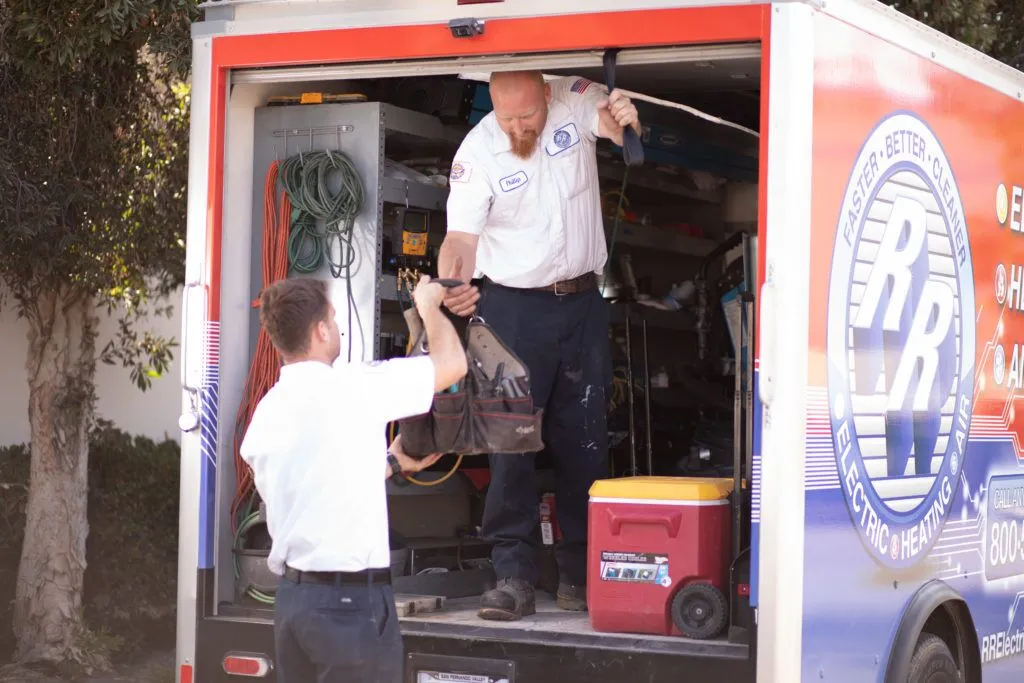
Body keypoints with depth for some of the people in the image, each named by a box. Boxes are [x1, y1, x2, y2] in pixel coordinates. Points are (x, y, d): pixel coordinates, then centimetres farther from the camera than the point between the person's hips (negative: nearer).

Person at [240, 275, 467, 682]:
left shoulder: (263, 417, 9)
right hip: (352, 601, -7)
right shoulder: (354, 387, -12)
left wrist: (392, 463, 30)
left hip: (291, 595, 7)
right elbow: (452, 362, -3)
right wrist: (430, 305, 15)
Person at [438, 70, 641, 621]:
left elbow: (617, 126, -21)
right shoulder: (477, 152, -11)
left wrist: (624, 118, -46)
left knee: (584, 441, 6)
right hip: (512, 307, -2)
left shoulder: (576, 101, -5)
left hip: (581, 301, 2)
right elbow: (460, 237, -15)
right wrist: (451, 286, -35)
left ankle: (580, 574, 15)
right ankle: (514, 576, -5)